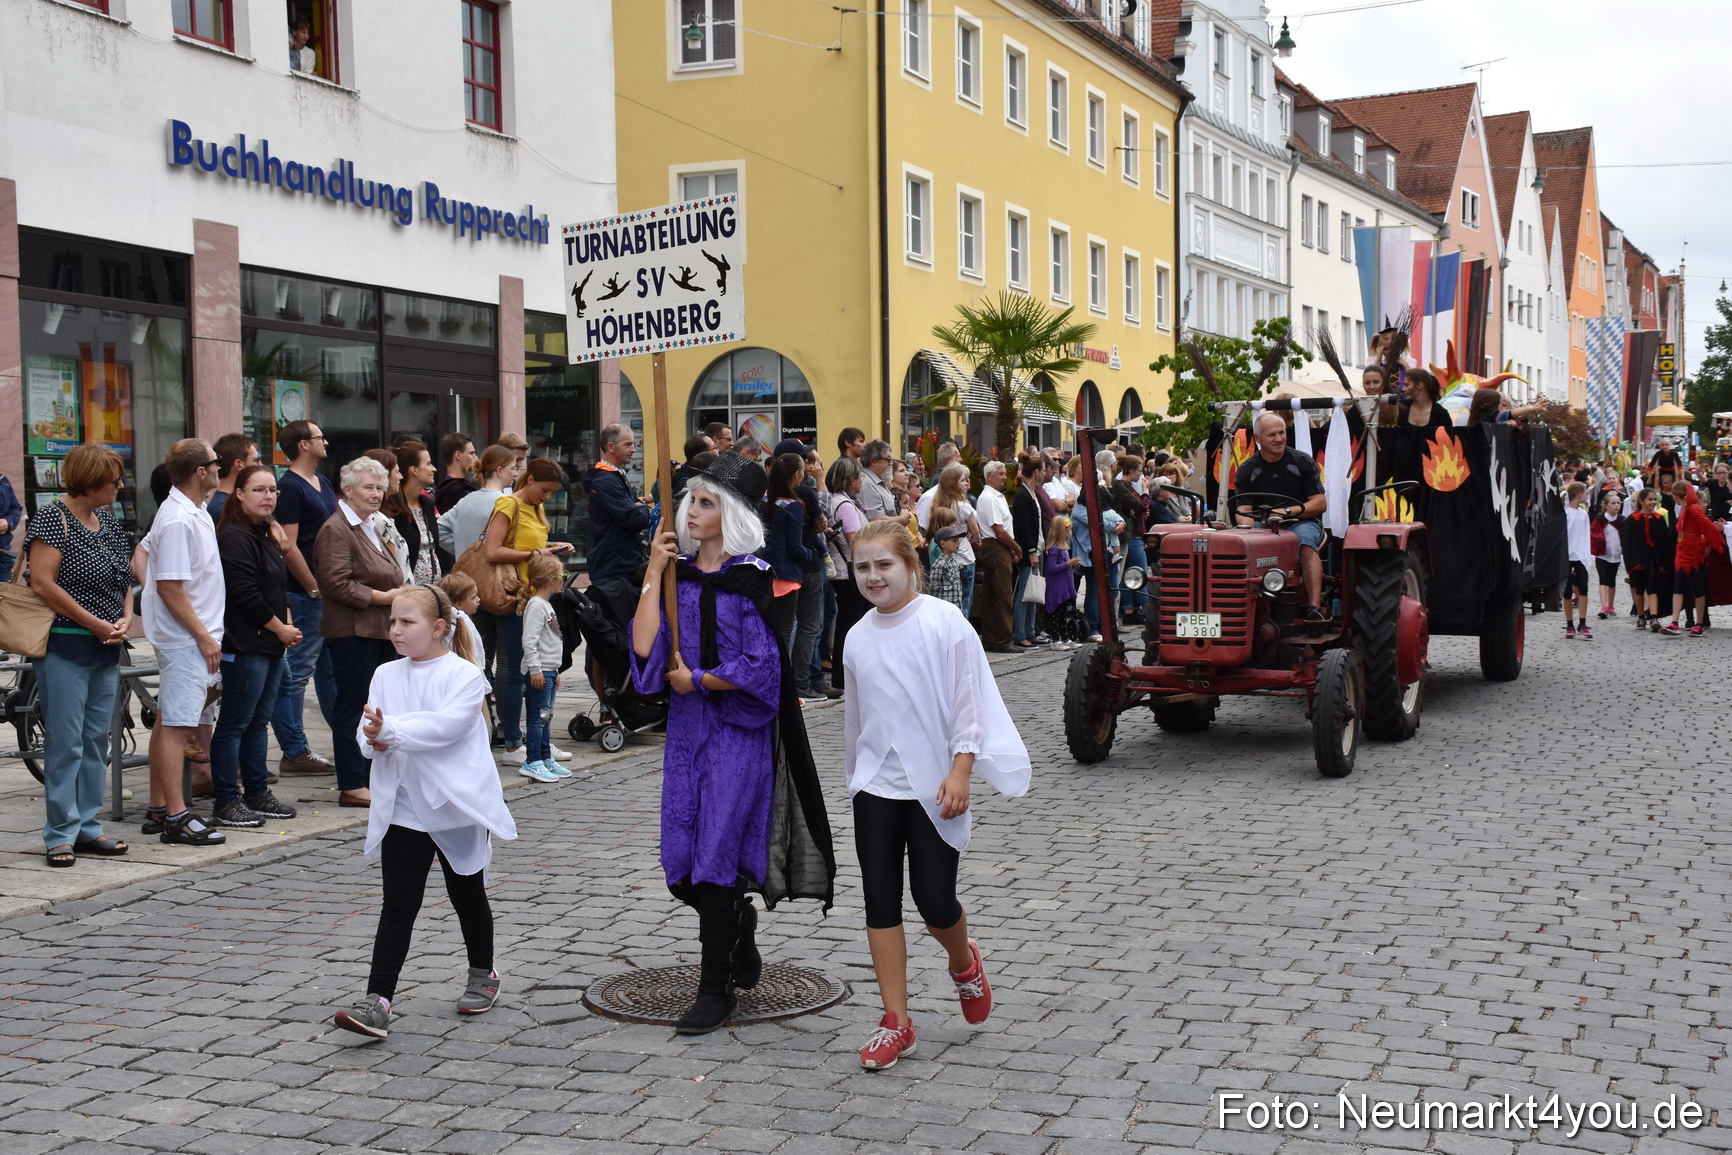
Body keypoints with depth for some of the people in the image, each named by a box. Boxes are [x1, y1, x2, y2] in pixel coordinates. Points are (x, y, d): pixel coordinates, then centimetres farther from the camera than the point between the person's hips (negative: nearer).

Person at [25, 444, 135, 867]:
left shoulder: (106, 519, 13)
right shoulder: (53, 518, -10)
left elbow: (123, 577, 20)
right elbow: (42, 582, -17)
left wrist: (126, 617, 0)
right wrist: (96, 624, -16)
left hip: (106, 649, 8)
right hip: (65, 647, -8)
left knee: (97, 741, 10)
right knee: (65, 743, -4)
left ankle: (88, 827, 18)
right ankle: (61, 835, 2)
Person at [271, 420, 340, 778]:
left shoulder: (322, 483, 16)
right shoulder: (289, 487, -12)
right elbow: (289, 547, -17)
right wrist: (316, 590, -16)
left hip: (330, 592, 9)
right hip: (306, 594, -9)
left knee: (332, 668, 15)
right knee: (297, 672, -4)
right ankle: (294, 753, 0)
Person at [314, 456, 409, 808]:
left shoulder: (370, 527, 21)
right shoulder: (336, 529, -11)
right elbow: (337, 583, -20)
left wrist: (399, 594, 12)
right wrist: (381, 597, -18)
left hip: (379, 630, 10)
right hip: (353, 631, -10)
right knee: (353, 706, -6)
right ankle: (351, 786, -2)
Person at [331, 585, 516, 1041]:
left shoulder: (464, 675, -10)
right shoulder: (386, 675, 6)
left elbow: (446, 726, -24)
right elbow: (365, 736, 1)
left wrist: (391, 730, -28)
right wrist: (375, 739, -21)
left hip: (458, 806, -3)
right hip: (403, 809, 3)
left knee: (468, 897, 14)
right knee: (397, 905, -3)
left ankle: (482, 975, 36)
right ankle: (377, 1002, -7)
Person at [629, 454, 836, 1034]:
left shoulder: (750, 578, -8)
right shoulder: (678, 572, 6)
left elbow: (761, 667, -13)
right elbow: (644, 648, -6)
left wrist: (694, 680, -6)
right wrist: (652, 575, -7)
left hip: (739, 731, -5)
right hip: (686, 728, 6)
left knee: (716, 857, -6)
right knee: (683, 857, 8)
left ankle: (716, 990, 4)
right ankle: (740, 939, 34)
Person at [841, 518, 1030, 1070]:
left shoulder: (945, 622, -9)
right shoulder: (859, 636, 5)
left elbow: (969, 700, -9)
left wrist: (960, 771, -15)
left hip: (934, 786, -4)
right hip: (876, 787, 4)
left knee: (935, 903, -1)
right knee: (880, 900, 0)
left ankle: (963, 962, 33)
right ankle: (896, 1020, 8)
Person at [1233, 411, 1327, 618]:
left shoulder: (1302, 463, 1)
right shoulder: (1247, 471, 5)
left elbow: (1320, 503, -2)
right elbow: (1242, 511, -1)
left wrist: (1288, 511, -16)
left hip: (1301, 522, -2)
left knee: (1306, 541, -36)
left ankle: (1314, 607, -44)